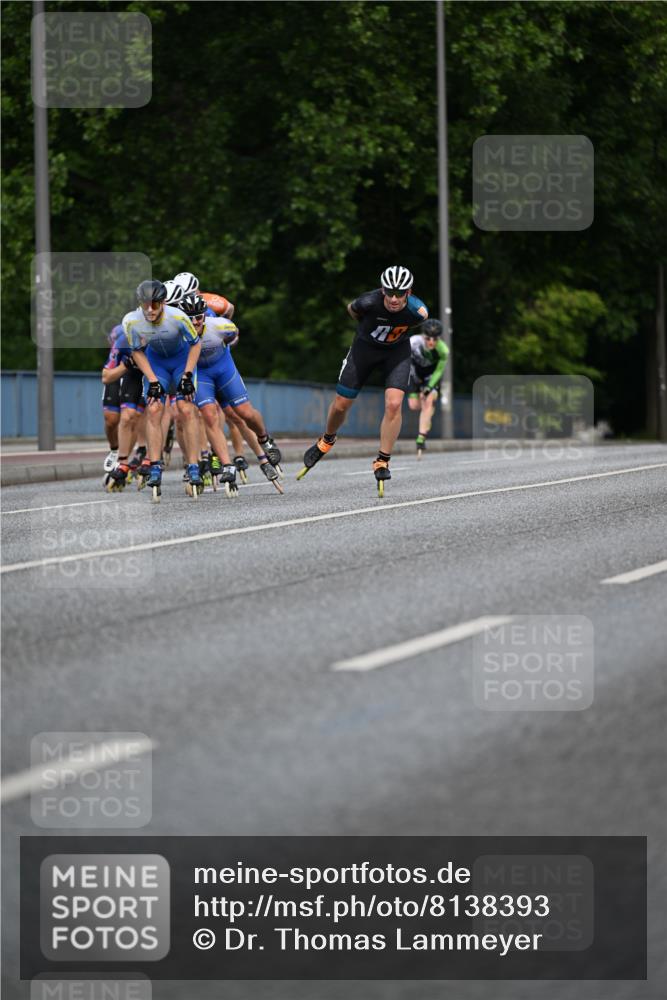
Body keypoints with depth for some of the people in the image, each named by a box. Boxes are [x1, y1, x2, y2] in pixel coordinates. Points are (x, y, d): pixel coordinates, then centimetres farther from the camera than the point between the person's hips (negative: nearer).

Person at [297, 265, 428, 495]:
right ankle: (327, 441, 39)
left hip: (397, 351, 0)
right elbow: (352, 309, -6)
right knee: (341, 405, 7)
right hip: (365, 347, 0)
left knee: (393, 404, -20)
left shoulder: (417, 312, -28)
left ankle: (382, 462, -7)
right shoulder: (370, 302, -32)